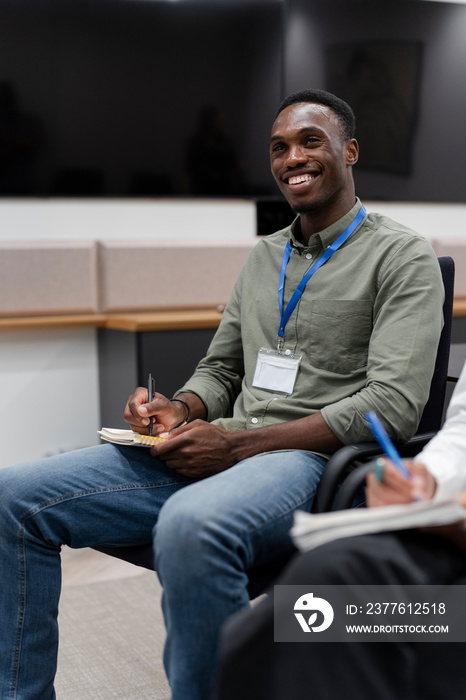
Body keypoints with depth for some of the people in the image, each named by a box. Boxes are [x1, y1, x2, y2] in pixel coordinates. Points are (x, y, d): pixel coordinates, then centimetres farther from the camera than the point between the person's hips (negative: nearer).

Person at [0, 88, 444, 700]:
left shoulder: (403, 256, 0)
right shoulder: (264, 256, 22)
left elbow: (393, 405, -12)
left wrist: (236, 443, -17)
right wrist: (180, 410, -1)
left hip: (315, 461, -7)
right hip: (218, 450, 7)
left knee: (189, 525, -41)